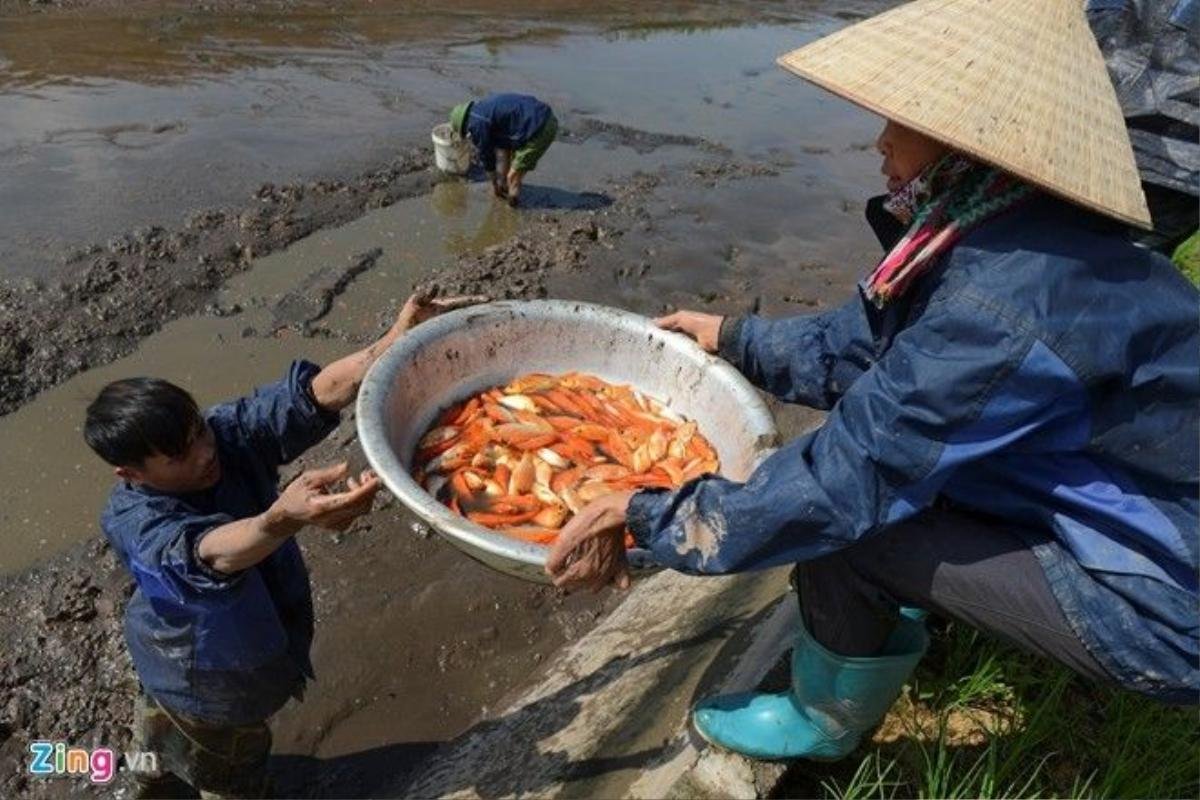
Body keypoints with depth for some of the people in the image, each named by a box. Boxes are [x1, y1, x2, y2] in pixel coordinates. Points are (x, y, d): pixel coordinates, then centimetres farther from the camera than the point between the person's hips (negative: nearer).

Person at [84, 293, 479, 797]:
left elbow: (312, 394, -37)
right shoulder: (136, 527, -37)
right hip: (205, 680, -5)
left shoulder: (226, 433, -25)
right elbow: (210, 552, -57)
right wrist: (284, 520, -80)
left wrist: (392, 344, -55)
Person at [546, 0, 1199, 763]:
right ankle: (899, 615, 27)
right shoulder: (1005, 234, -5)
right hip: (1113, 520, 9)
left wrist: (644, 520, -23)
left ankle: (824, 721, 11)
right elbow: (860, 343, 7)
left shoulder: (1007, 307, -33)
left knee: (846, 523, -17)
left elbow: (842, 483, -31)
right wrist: (731, 336, 14)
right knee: (881, 430, 11)